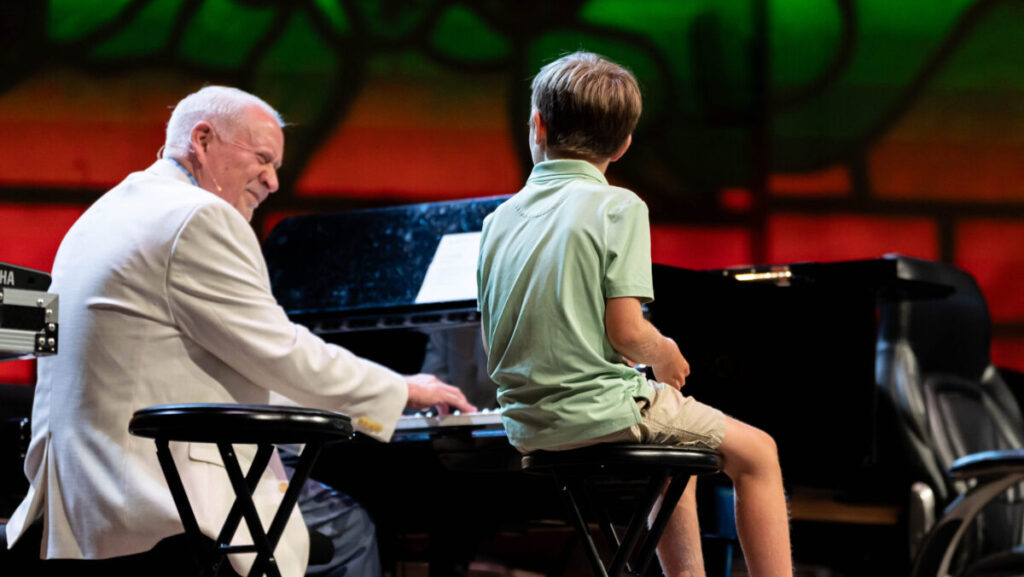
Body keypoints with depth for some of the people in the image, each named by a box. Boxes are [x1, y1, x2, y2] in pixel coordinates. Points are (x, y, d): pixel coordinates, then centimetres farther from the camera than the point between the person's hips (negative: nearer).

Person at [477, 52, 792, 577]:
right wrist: (667, 356, 5)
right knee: (757, 453, 10)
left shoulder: (500, 219, 6)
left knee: (676, 449, 31)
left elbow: (492, 342, 10)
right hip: (601, 412, -7)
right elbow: (627, 332, -17)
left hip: (527, 426, 7)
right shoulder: (617, 207, -10)